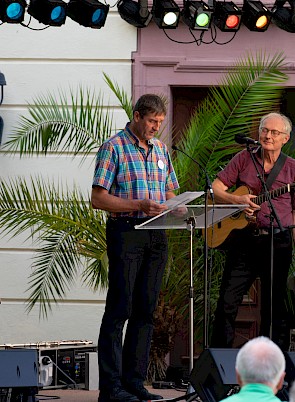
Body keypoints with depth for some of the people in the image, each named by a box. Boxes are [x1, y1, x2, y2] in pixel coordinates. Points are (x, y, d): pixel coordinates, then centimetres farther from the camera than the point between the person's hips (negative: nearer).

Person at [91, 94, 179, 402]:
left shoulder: (160, 149, 15)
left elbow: (169, 192, 22)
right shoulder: (114, 148, -5)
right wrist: (139, 206, -20)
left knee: (145, 310, 7)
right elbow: (98, 198, -11)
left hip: (157, 236, 7)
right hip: (126, 233, -7)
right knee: (119, 310, -6)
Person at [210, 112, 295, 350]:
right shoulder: (244, 158, 6)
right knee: (227, 301, -1)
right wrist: (238, 200, -12)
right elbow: (216, 189, 6)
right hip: (244, 240, 1)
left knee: (275, 305, 5)